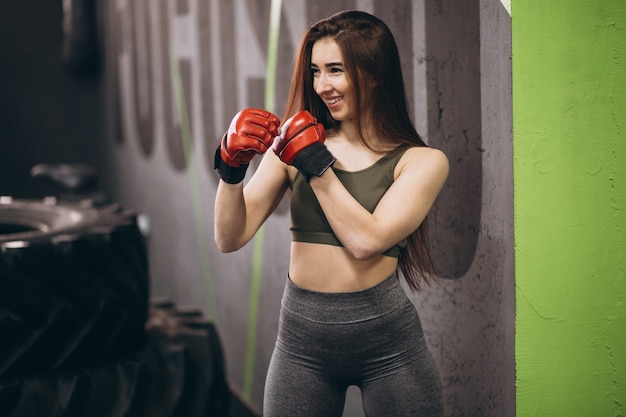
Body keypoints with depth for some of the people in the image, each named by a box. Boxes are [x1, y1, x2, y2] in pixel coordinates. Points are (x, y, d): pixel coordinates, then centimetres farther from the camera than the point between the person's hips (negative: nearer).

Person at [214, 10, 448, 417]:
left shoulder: (422, 161, -3)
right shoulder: (293, 141, 3)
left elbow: (366, 240, -17)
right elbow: (231, 238, -1)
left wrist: (315, 162, -13)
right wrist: (232, 168, -16)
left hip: (386, 339, -2)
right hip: (302, 337, 2)